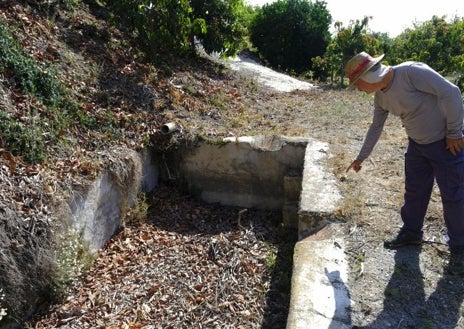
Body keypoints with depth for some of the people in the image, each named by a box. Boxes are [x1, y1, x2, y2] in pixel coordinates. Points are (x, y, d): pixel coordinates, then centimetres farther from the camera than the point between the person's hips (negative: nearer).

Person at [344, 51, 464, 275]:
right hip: (417, 144, 7)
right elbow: (375, 128, 10)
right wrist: (361, 158, 16)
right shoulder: (381, 97, -1)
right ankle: (411, 232, 35)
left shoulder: (411, 72, -26)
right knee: (414, 192, 15)